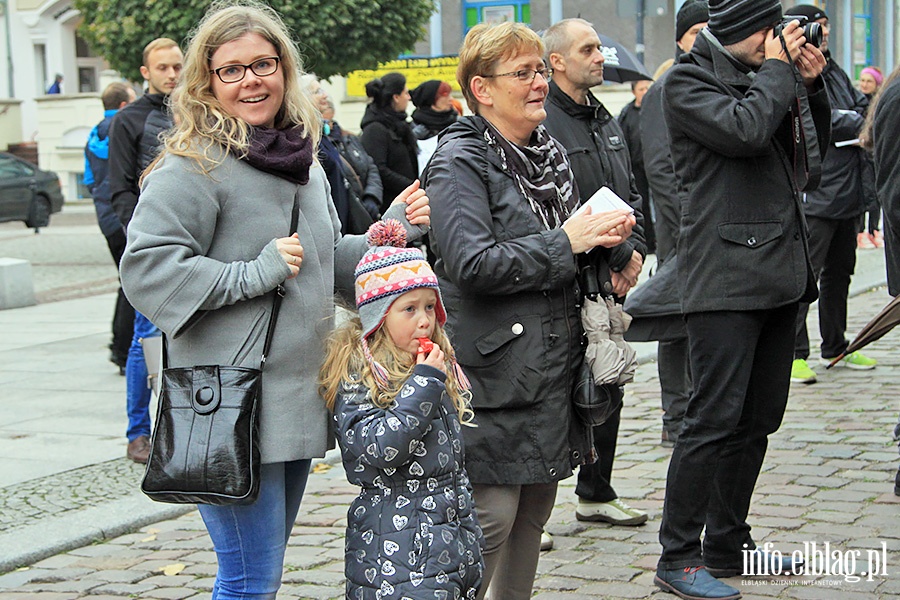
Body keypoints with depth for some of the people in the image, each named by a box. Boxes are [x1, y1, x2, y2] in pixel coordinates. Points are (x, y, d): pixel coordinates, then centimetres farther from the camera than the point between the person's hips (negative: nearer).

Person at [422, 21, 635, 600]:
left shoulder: (551, 152, 15)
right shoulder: (460, 162, -11)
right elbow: (472, 264, -23)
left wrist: (605, 233, 3)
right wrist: (565, 242, -18)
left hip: (554, 370, 8)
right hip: (496, 372, -8)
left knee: (535, 509, 14)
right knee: (492, 514, -8)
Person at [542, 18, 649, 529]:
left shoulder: (607, 120, 17)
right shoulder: (542, 122, -12)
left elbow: (632, 194, 19)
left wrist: (636, 249, 2)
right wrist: (619, 254, -14)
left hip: (611, 282, 9)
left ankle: (597, 493, 29)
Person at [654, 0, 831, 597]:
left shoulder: (766, 73, 16)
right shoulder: (689, 81, -4)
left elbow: (814, 148, 22)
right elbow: (744, 129, -22)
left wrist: (812, 84, 8)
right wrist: (778, 70, -7)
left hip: (779, 272, 8)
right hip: (726, 275, -8)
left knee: (760, 418, 12)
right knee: (716, 418, -9)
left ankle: (728, 544, 23)